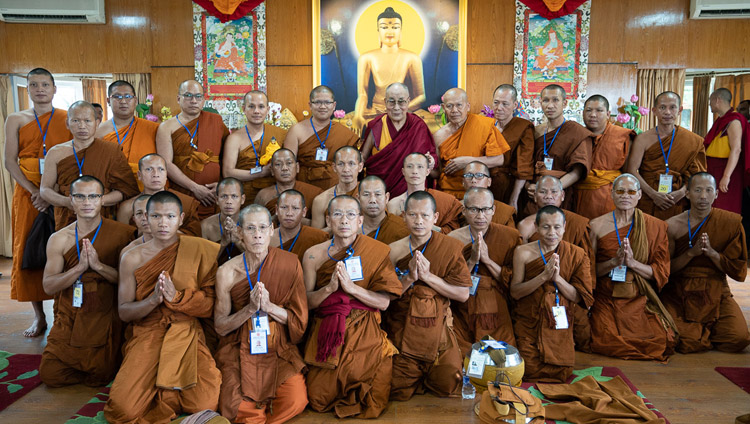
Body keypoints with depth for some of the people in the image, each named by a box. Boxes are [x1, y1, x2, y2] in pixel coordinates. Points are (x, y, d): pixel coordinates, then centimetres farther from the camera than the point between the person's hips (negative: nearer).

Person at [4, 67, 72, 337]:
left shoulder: (69, 119, 6)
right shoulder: (16, 120, 11)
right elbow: (10, 161, 4)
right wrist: (34, 191, -11)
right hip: (28, 192, 2)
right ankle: (39, 316, 10)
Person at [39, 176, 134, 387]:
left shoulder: (121, 233, -7)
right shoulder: (58, 239, 2)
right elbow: (48, 286, -4)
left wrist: (99, 265, -23)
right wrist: (80, 267, -20)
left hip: (105, 320, -3)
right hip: (68, 320, 3)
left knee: (98, 378, -5)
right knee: (50, 375, -2)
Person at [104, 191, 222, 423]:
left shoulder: (199, 252, 0)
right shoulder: (132, 258, 4)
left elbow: (212, 305, -3)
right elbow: (124, 312, 4)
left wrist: (176, 297, -18)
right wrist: (153, 300, -16)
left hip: (188, 336, -1)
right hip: (147, 336, 1)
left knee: (205, 404, -20)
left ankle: (167, 391, 12)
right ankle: (160, 390, 12)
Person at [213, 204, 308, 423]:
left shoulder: (290, 263, -4)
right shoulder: (227, 272, -5)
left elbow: (299, 320, -2)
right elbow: (220, 327, -2)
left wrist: (269, 307, -18)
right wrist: (250, 308, -18)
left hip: (280, 347, 1)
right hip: (240, 348, 0)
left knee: (295, 403, -19)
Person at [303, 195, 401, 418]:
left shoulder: (377, 251, -4)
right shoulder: (313, 255, -1)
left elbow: (384, 302, -7)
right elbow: (306, 302, -2)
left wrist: (351, 287, -20)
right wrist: (330, 287, -20)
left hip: (365, 335, -1)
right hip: (326, 335, 1)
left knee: (372, 406, -3)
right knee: (318, 401, 1)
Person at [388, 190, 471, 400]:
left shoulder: (451, 247, -5)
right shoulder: (393, 251, -2)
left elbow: (463, 294, -8)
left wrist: (428, 276, -17)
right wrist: (409, 277, -19)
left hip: (439, 334, 0)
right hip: (402, 334, 1)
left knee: (449, 390, 3)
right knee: (399, 395, 4)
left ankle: (429, 381, 34)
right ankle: (417, 381, 35)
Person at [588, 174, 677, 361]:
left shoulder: (655, 226, 5)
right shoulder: (597, 225, 3)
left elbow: (661, 272, 2)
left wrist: (632, 262, -16)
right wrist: (614, 262, -16)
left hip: (639, 299, 1)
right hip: (607, 299, -1)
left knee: (661, 342, -21)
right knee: (608, 342, -23)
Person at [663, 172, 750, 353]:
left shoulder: (731, 222, 0)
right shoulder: (672, 226, -3)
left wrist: (711, 252, -16)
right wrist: (692, 252, -16)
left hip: (716, 293, 2)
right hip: (679, 293, -1)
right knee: (682, 340, -24)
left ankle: (701, 330, 13)